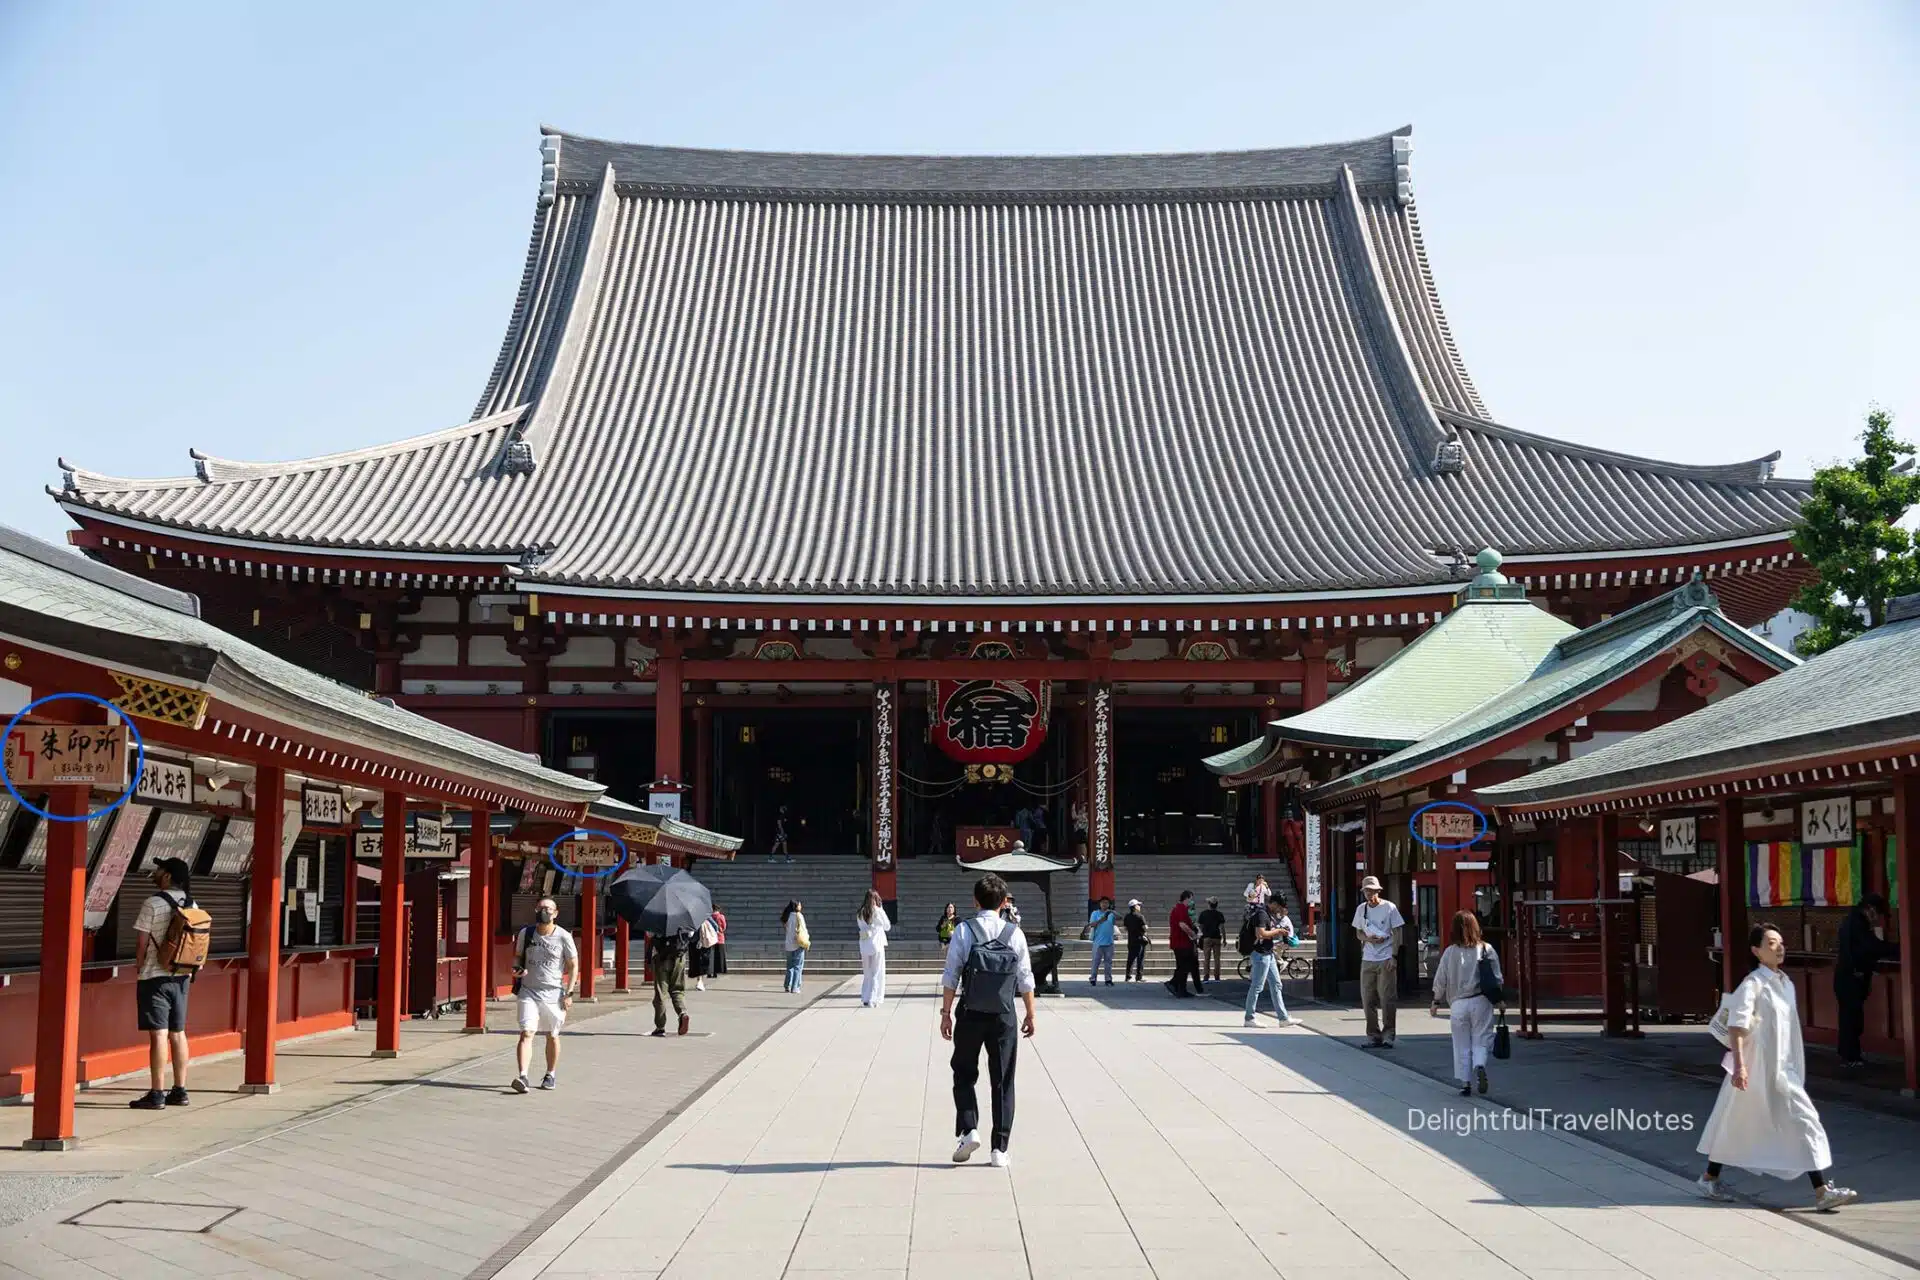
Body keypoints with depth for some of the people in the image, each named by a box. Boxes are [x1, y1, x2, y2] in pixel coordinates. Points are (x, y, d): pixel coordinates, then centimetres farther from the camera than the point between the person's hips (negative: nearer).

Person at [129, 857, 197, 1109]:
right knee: (177, 1034, 12)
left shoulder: (153, 904, -12)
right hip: (181, 977, 7)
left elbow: (141, 942, -10)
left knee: (158, 1034, -7)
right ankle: (179, 1091, 16)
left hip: (155, 977, -7)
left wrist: (138, 968, 4)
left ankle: (156, 1094, -6)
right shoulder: (191, 906, 7)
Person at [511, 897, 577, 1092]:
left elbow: (573, 966, 1)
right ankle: (523, 1076, -23)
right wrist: (517, 968, -6)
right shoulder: (526, 933, 3)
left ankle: (551, 1075, 28)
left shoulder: (564, 937, -4)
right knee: (526, 1033, -14)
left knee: (552, 1036, 11)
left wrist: (569, 993, -6)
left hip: (553, 993, -1)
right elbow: (518, 955, 18)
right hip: (529, 991, 1)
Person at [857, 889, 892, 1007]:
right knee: (877, 974, 3)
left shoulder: (860, 913, 2)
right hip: (877, 944, -4)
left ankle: (865, 999, 16)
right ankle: (873, 999, -3)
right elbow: (887, 926, 4)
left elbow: (860, 927, 8)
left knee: (866, 974, 15)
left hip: (864, 945, 4)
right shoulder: (878, 911, -8)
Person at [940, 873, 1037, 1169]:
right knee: (1002, 1081, 8)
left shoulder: (964, 931, -5)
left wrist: (946, 1012, 2)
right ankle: (999, 1149, 7)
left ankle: (968, 1130, -3)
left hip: (971, 1015, -1)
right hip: (1004, 1016, 1)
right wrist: (1030, 1014, 12)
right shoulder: (1015, 933, -1)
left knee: (964, 1075, 15)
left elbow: (951, 976, -6)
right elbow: (1025, 979, 2)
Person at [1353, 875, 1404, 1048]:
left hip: (1386, 960, -4)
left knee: (1387, 999, -5)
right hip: (1367, 960, 4)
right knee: (1368, 1000, 5)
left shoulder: (1389, 908, -4)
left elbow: (1397, 933, -3)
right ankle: (1373, 1035, 14)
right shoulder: (1361, 909, 9)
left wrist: (1393, 956, -11)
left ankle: (1388, 1035, 3)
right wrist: (1367, 939, -5)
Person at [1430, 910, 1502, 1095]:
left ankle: (1465, 1082, 8)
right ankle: (1479, 1066, -20)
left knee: (1462, 1045, 9)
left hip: (1458, 1003, 0)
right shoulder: (1486, 950, -3)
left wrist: (1436, 1002, 11)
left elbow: (1440, 980, -1)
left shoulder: (1450, 952, -4)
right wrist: (1501, 999, 10)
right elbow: (1497, 978, 0)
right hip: (1481, 1001, 0)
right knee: (1481, 1040, 7)